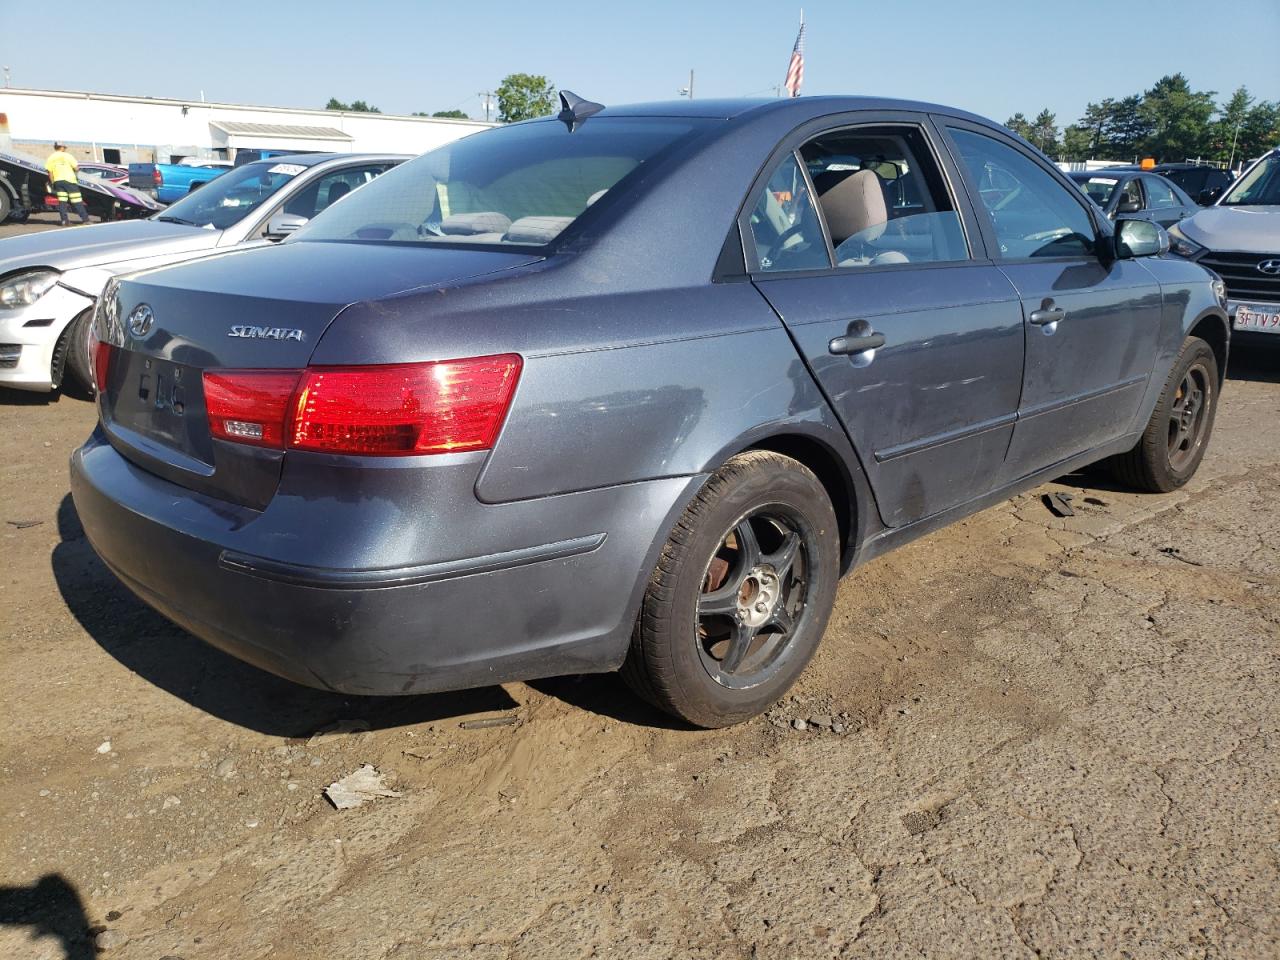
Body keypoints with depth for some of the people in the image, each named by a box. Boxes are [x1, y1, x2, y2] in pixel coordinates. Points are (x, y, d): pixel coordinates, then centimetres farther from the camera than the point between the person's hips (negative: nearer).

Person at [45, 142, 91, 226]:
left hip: (58, 181, 4)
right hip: (69, 180, -4)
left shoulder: (50, 158, 9)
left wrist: (52, 183, 11)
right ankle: (85, 219, -5)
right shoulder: (67, 156, -2)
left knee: (62, 201, 6)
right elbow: (76, 168, -5)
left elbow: (50, 172, 4)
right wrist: (77, 175, 16)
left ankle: (64, 220, 1)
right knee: (77, 201, -3)